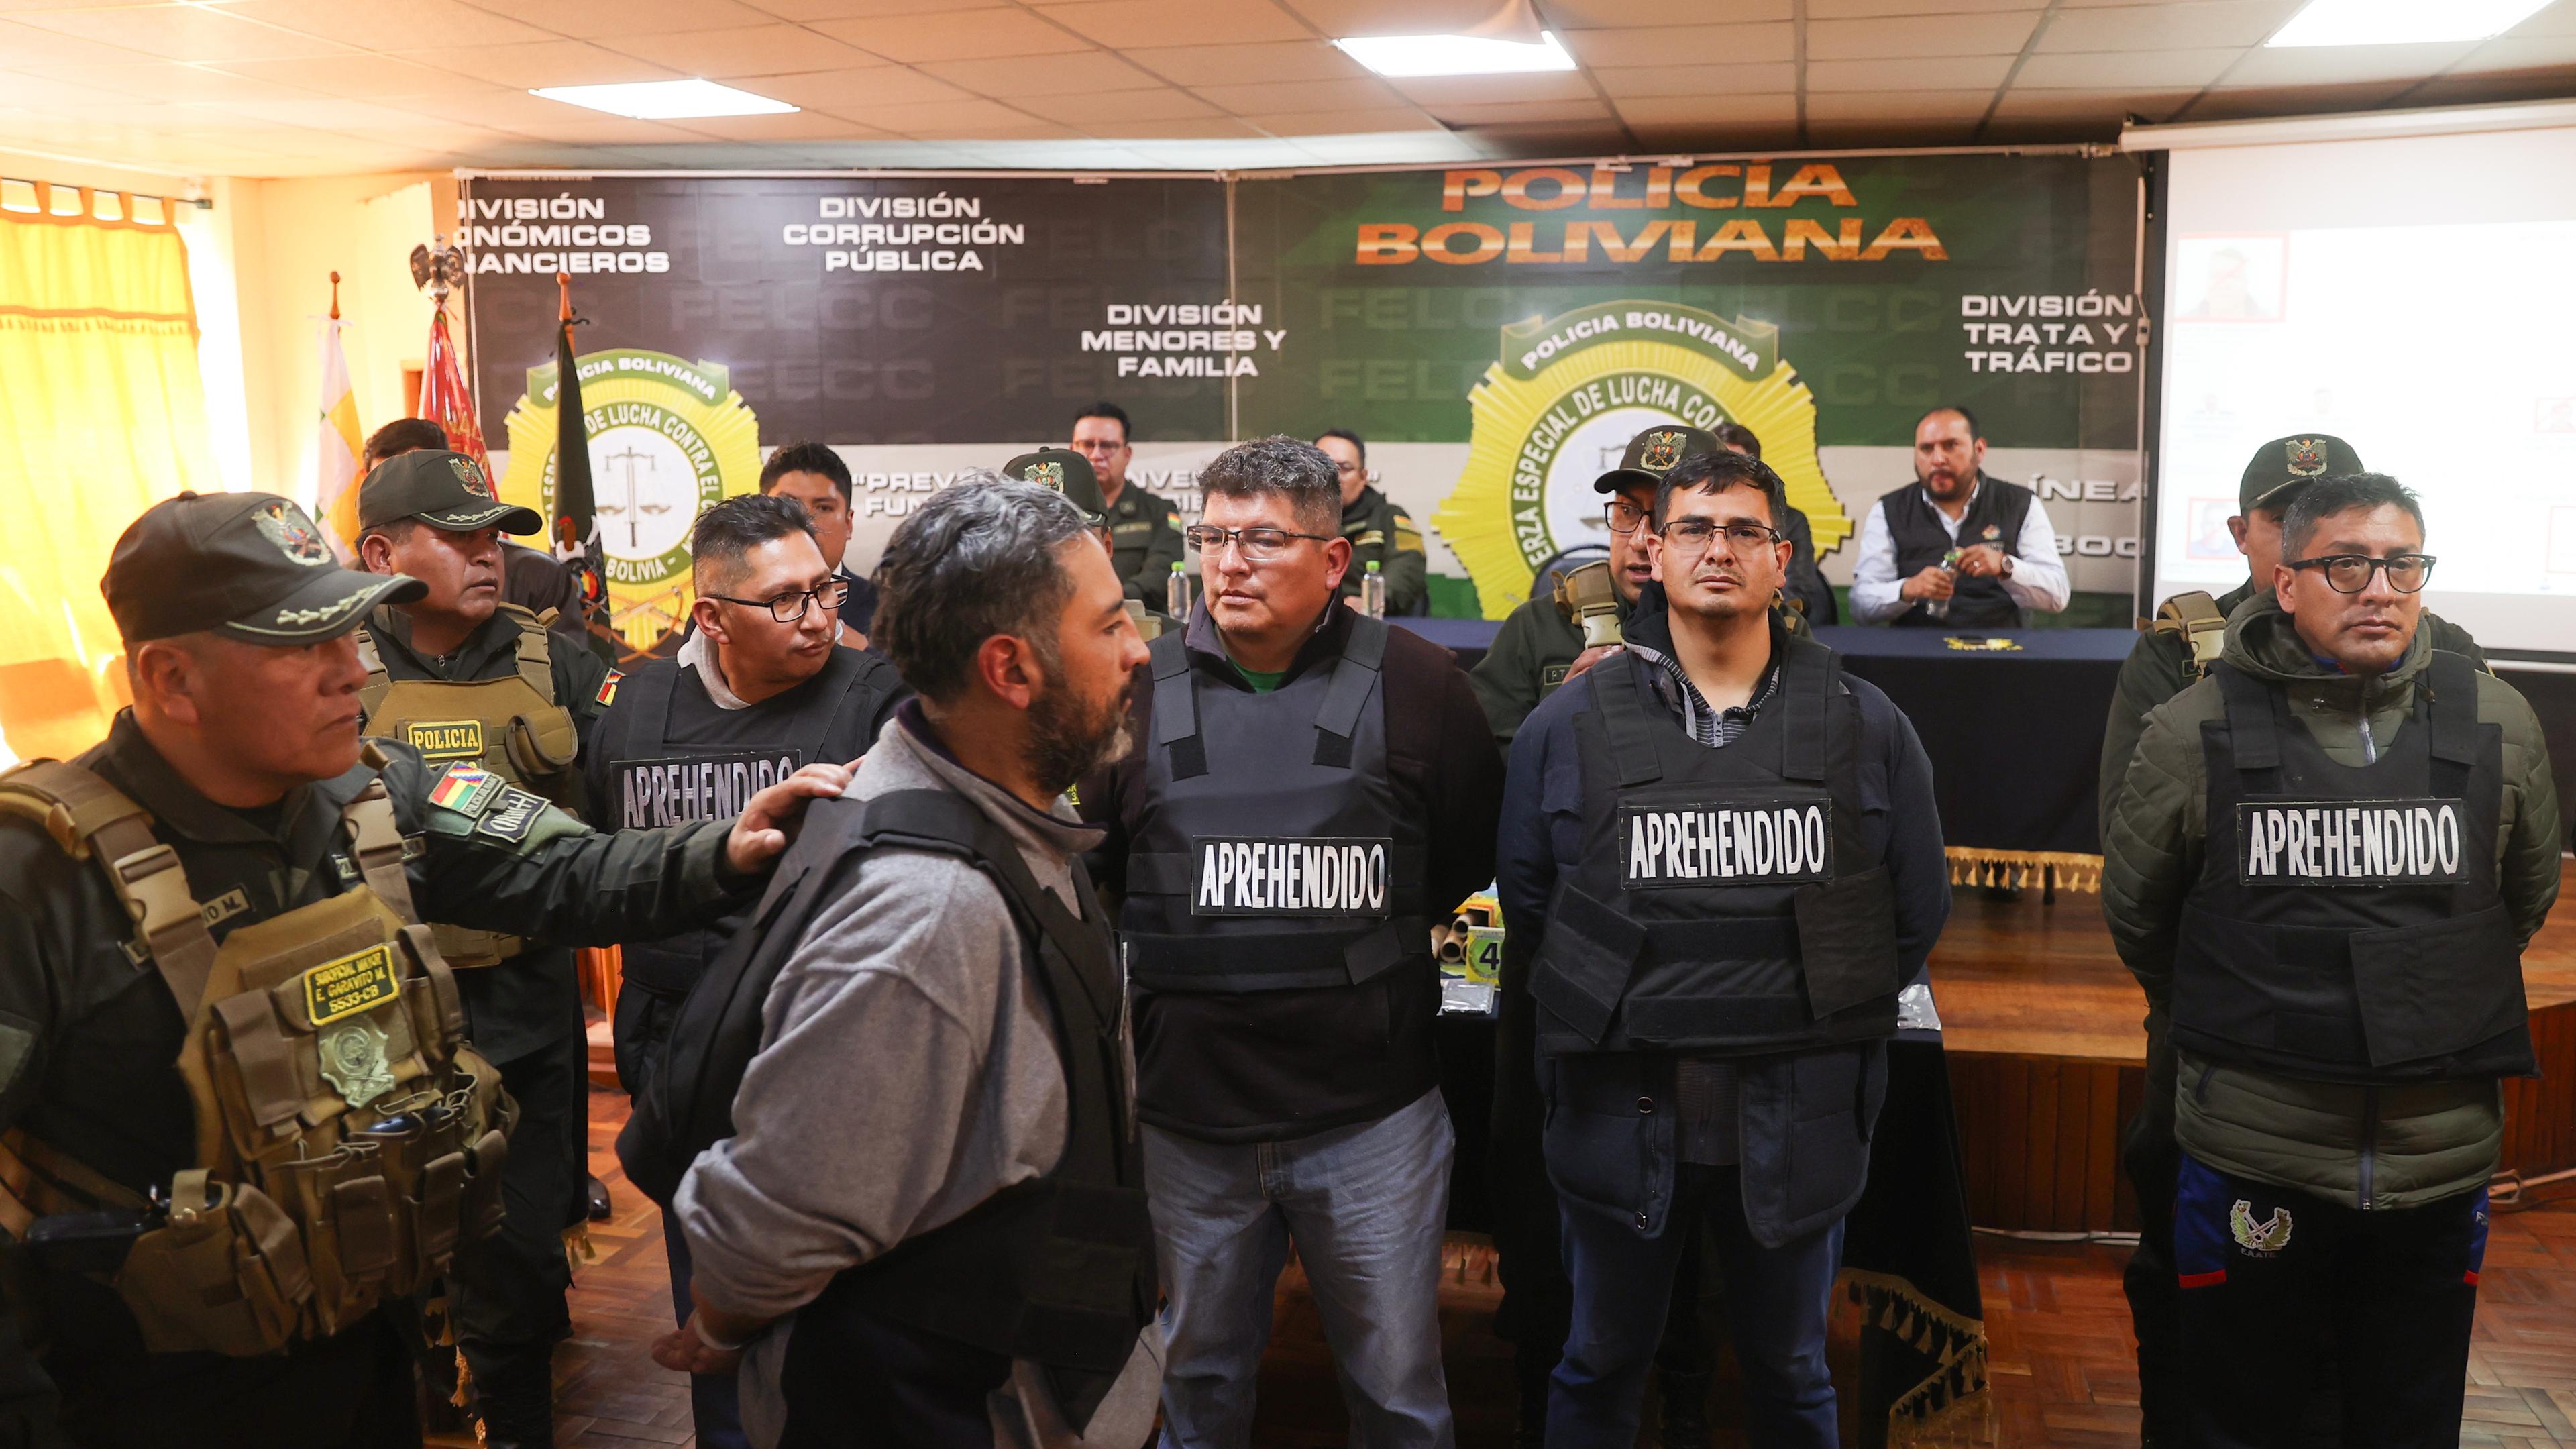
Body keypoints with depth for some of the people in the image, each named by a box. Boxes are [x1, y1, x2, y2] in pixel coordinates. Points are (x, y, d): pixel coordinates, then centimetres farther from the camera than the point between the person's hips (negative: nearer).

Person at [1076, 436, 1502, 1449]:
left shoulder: (1411, 682, -4)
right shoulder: (1140, 689, 1)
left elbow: (1473, 855, 7)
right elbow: (1081, 869, 12)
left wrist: (1379, 940, 2)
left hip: (1374, 1110, -1)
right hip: (1189, 1109, 2)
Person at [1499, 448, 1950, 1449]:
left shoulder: (1866, 727, 0)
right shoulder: (1569, 726, -2)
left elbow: (1917, 914, 8)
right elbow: (1527, 912, 5)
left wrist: (1826, 1019, 5)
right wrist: (1608, 1019, 3)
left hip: (1796, 1116, 1)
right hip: (1621, 1110, 0)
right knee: (1601, 1367, 16)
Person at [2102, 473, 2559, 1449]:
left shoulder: (2498, 726, -1)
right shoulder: (2195, 732, -7)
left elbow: (2523, 902, 15)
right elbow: (2138, 918, 6)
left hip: (2441, 1168, 2)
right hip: (2252, 1157, -2)